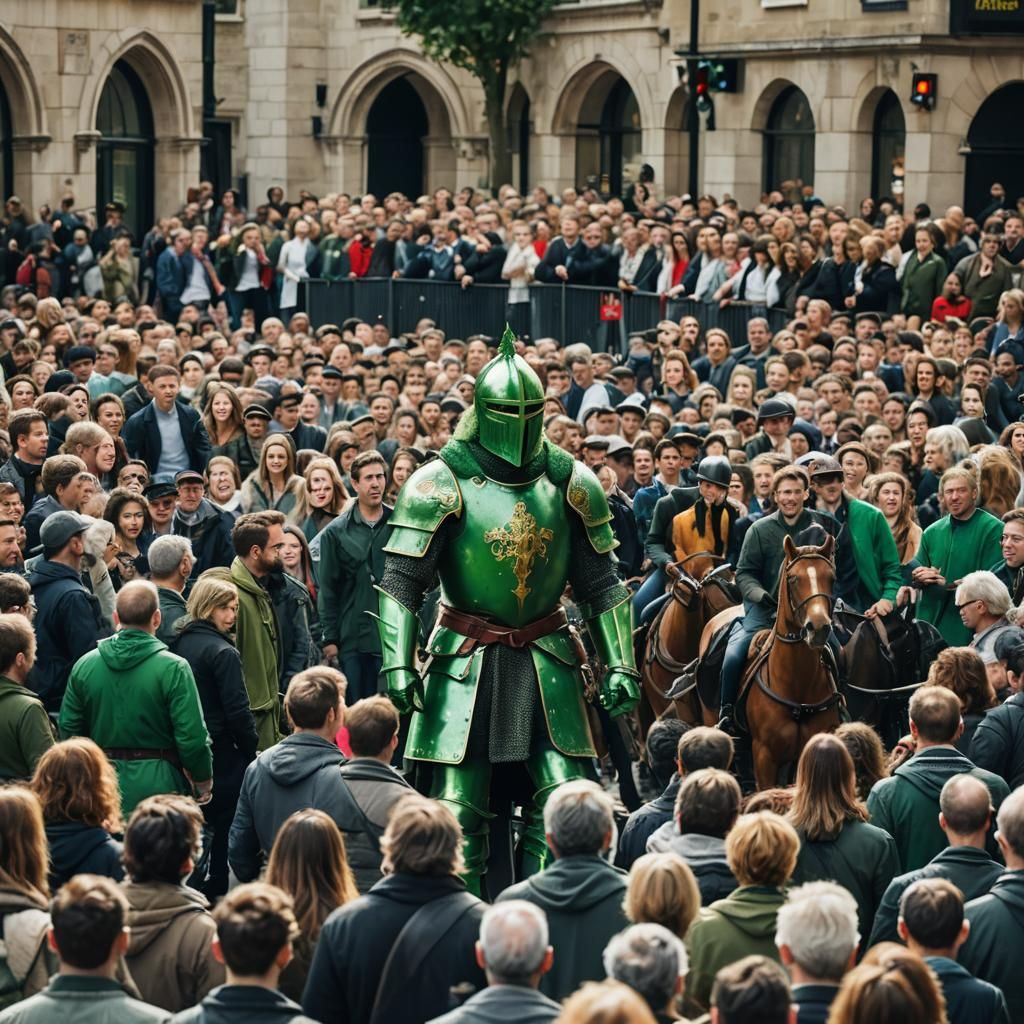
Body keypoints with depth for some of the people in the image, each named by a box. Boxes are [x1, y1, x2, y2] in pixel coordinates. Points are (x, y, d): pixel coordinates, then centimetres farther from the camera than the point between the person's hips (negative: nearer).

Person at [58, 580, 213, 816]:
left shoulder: (84, 665, 0)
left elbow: (68, 729, 6)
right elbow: (192, 736, -14)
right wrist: (203, 779, 2)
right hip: (157, 784, -4)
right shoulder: (172, 668, -13)